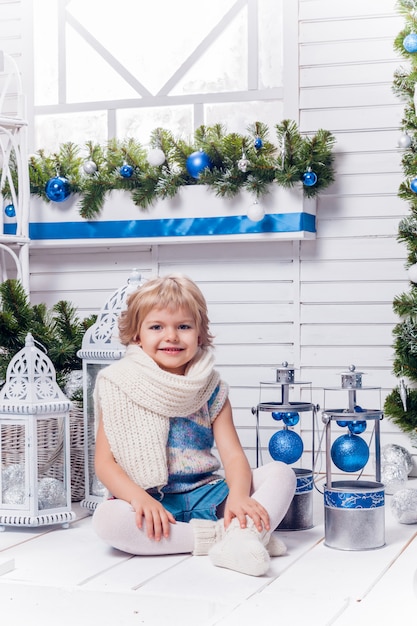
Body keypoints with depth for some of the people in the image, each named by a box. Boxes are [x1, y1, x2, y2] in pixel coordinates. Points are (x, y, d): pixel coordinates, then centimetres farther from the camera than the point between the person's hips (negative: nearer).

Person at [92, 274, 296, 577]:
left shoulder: (211, 389, 5)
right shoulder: (119, 387, -1)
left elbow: (233, 455, -3)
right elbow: (105, 461, -6)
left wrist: (238, 497, -25)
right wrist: (139, 498, -25)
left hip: (207, 495, 3)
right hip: (152, 503, -2)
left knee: (281, 473, -12)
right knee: (107, 517, -34)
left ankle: (240, 535, -37)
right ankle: (222, 535, -30)